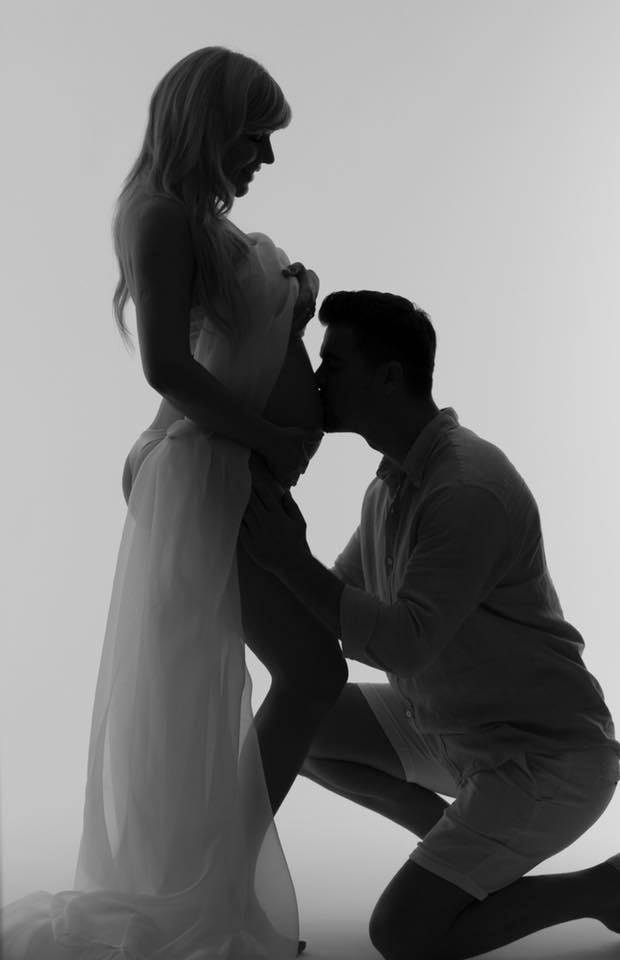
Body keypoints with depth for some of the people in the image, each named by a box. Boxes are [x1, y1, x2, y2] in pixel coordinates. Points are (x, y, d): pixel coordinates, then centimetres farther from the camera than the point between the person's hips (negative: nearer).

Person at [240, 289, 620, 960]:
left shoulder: (469, 489, -26)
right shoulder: (391, 483, 4)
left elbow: (405, 644, -29)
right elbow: (337, 618, 9)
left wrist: (290, 559, -31)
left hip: (547, 754, -9)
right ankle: (462, 841, 15)